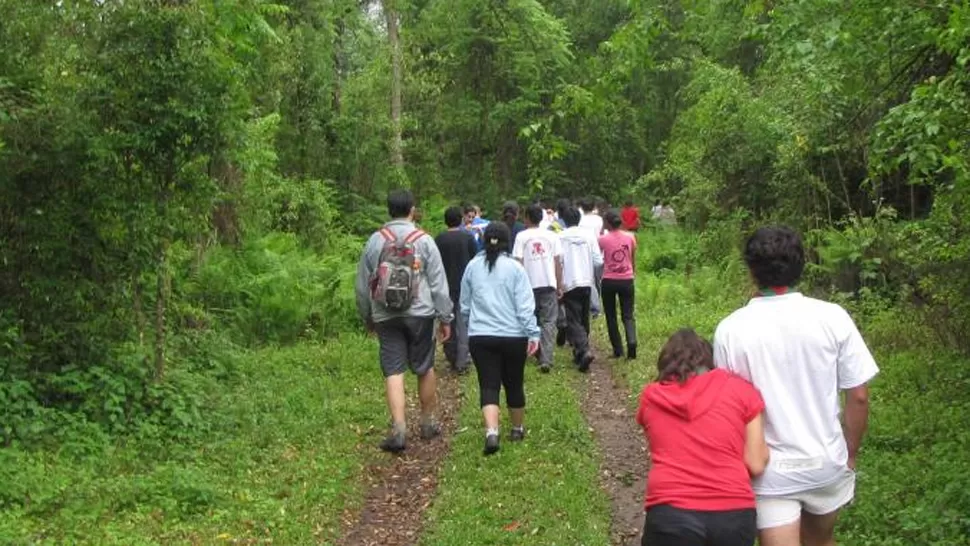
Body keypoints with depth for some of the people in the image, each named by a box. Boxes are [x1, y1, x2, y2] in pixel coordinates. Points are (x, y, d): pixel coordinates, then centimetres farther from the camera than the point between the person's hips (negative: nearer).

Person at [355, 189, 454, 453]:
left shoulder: (375, 240, 4)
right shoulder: (423, 240, -2)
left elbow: (362, 285, 10)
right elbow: (438, 283, -3)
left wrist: (367, 318, 22)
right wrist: (445, 317, 4)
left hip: (385, 317, 1)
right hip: (420, 313, -1)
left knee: (393, 372, 0)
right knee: (425, 369, 13)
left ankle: (398, 428, -11)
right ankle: (427, 423, 24)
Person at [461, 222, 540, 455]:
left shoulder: (473, 267, 3)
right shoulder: (514, 268, -6)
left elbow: (464, 304, 13)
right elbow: (525, 305, -11)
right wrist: (533, 333, -8)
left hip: (480, 337, 1)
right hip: (513, 336, -1)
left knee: (488, 386, -1)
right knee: (514, 384, 15)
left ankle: (491, 432, -20)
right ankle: (517, 429, 31)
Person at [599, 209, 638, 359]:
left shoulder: (603, 239, -7)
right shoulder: (630, 237, 0)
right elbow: (633, 260, 9)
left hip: (609, 280, -2)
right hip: (627, 280, 2)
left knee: (611, 316, 11)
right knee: (628, 315, 8)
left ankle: (618, 350, 8)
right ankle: (632, 341, -18)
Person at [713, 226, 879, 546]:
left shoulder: (730, 329, -13)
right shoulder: (832, 318, -11)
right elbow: (858, 397, -6)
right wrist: (850, 455, 10)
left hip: (770, 470, -2)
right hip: (826, 462, 3)